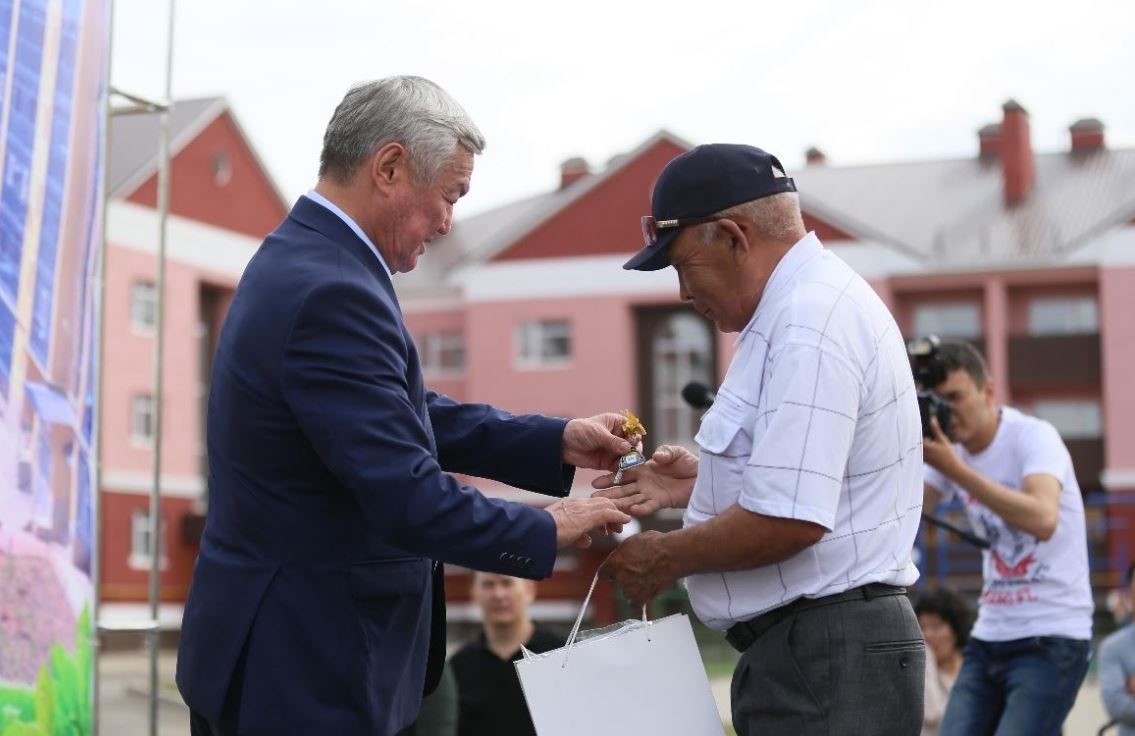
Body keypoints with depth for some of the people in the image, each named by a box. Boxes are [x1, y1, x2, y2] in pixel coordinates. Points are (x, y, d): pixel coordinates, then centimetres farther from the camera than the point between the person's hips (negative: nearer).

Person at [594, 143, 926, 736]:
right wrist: (703, 483, 14)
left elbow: (790, 520, -24)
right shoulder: (818, 301, 17)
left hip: (822, 659, -10)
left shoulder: (809, 325, -17)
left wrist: (666, 558, -9)